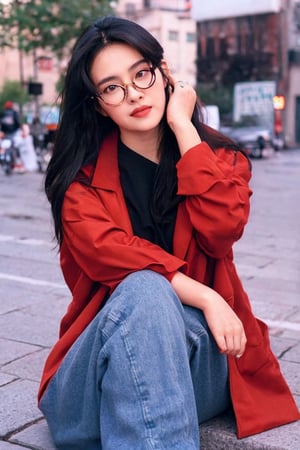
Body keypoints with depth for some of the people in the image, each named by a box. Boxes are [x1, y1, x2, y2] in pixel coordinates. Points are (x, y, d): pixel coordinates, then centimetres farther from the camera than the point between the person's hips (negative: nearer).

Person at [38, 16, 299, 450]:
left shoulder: (219, 156, 7)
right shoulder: (83, 174, 2)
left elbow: (221, 231, -15)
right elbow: (104, 251, -16)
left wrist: (183, 126, -10)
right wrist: (204, 298, -23)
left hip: (202, 354, 1)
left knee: (147, 295, -33)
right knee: (143, 291, -34)